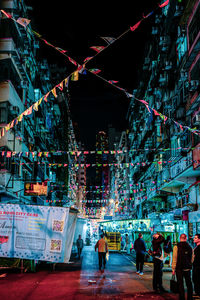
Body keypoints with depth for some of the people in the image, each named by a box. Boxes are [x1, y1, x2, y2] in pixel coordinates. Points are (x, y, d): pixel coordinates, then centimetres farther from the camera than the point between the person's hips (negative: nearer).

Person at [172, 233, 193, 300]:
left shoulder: (176, 247, -8)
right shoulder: (190, 247, 2)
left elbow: (174, 259, -8)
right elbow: (192, 259, 8)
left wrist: (173, 269, -3)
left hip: (179, 268, -3)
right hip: (188, 268, 3)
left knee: (180, 284, 3)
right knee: (189, 283, 14)